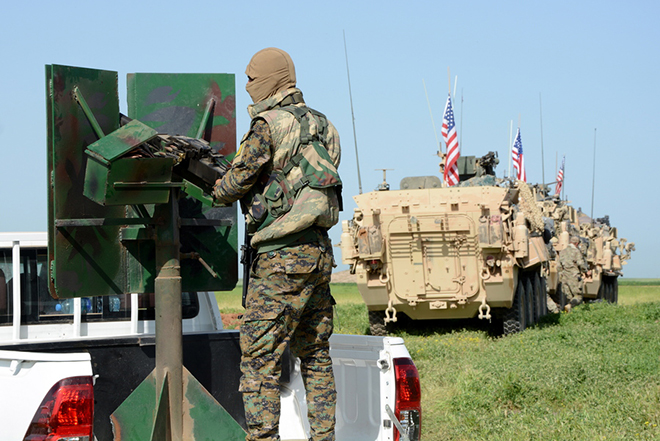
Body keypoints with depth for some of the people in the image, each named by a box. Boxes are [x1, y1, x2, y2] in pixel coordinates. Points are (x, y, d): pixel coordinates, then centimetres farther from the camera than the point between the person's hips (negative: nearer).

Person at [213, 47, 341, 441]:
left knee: (260, 359, -4)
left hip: (282, 257, -8)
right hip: (320, 251, 8)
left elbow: (238, 182, -7)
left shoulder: (267, 126, -11)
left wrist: (217, 189, 14)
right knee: (316, 355, 15)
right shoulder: (320, 124, 13)